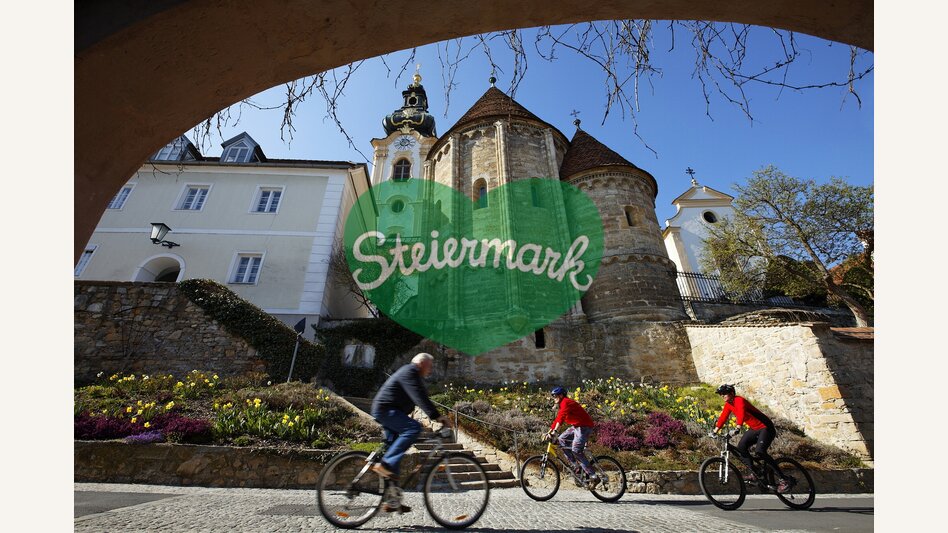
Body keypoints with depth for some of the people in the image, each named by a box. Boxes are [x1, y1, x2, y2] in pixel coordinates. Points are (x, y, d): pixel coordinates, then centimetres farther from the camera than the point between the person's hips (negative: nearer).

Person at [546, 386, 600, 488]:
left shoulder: (566, 402, -17)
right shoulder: (561, 405, 14)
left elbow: (561, 417, -31)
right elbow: (558, 419, 18)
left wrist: (554, 431, -40)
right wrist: (549, 432, 12)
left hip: (584, 427, -10)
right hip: (576, 426, 10)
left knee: (576, 450, -17)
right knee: (561, 439, 3)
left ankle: (593, 476, -12)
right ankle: (576, 465, 7)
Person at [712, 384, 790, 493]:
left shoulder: (739, 400, -24)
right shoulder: (728, 405, 2)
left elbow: (741, 413, -41)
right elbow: (723, 417, 5)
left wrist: (737, 428, -53)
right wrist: (716, 430, -2)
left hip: (766, 427, -8)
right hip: (754, 429, 8)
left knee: (759, 452, -24)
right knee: (740, 448, -6)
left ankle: (783, 480, -10)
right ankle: (753, 473, 4)